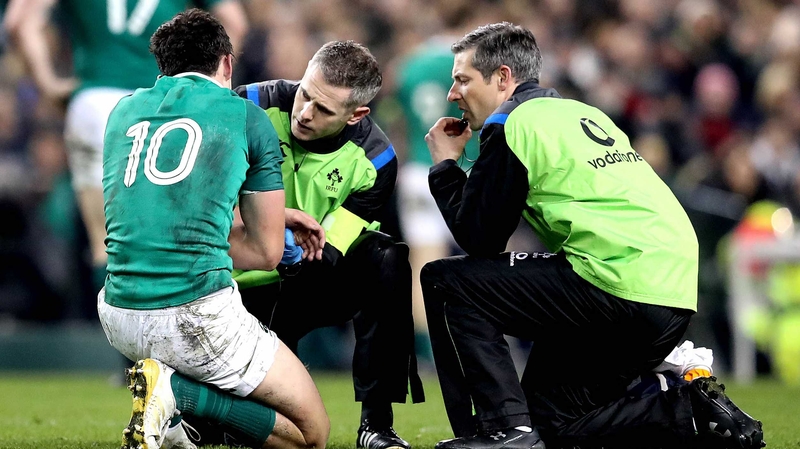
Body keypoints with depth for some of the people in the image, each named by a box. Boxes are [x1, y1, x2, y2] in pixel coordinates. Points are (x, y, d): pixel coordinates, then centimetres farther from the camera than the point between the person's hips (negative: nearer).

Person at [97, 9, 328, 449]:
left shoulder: (124, 110, 18)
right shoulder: (247, 117, 6)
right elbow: (267, 253, 9)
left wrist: (276, 214, 35)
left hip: (120, 320, 6)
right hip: (196, 317, -6)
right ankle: (179, 391, -12)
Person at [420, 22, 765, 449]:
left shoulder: (512, 124, -4)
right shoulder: (577, 112, 23)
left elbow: (479, 239, -2)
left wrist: (445, 165, 12)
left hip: (622, 288, -9)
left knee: (444, 280, -1)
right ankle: (698, 413, 6)